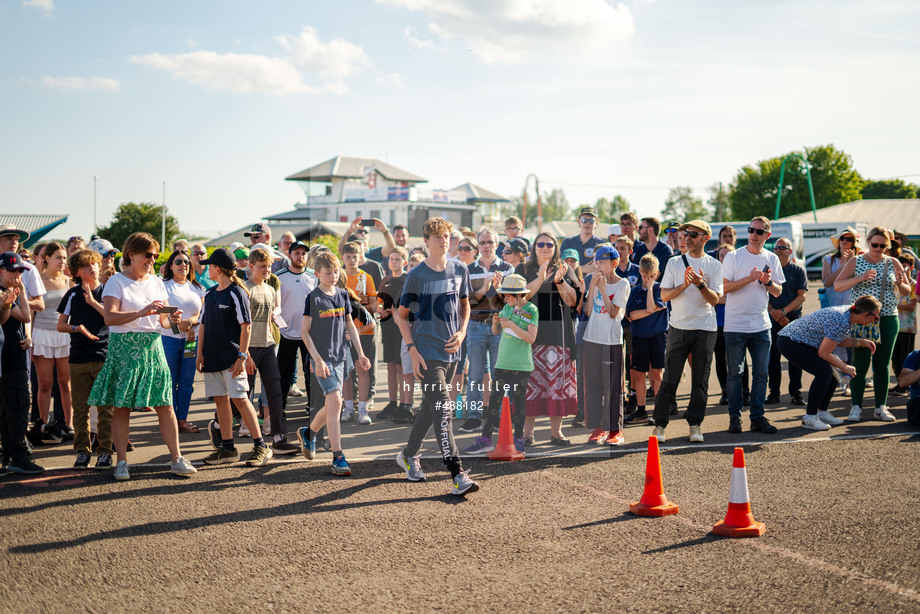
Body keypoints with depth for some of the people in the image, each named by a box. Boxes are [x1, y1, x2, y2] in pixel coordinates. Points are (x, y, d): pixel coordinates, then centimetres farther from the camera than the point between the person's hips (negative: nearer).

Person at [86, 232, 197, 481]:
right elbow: (110, 318, -16)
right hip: (124, 348, -4)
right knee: (122, 407, -2)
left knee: (165, 405, 0)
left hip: (152, 347, 4)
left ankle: (177, 459, 5)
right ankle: (121, 462, 6)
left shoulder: (157, 282, 14)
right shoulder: (117, 282, -2)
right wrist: (142, 313, -26)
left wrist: (171, 319, -8)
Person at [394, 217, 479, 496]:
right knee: (442, 411, -13)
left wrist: (462, 332, 3)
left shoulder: (460, 271, 7)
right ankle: (457, 475, -16)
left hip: (451, 350, 6)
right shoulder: (417, 276, -7)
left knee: (431, 407, 17)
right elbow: (401, 315, -2)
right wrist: (412, 349, -11)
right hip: (427, 352, -6)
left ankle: (409, 455, 37)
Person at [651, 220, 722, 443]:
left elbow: (714, 299, -4)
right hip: (678, 327, 0)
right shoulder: (674, 263, 7)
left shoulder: (714, 265, 4)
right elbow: (664, 296, 2)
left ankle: (695, 424, 11)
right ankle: (659, 424, 4)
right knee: (670, 378, -2)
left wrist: (701, 284, -21)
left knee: (700, 380, 2)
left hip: (705, 329, 0)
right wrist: (684, 285, -13)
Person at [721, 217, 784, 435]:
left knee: (761, 374, 4)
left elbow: (778, 292, 11)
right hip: (735, 325, -3)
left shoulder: (772, 259, 8)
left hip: (761, 326, 3)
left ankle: (757, 417, 11)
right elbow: (725, 287, -8)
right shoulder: (734, 257, -3)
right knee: (735, 373, 1)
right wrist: (750, 278, -17)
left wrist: (768, 282, -10)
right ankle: (734, 417, 9)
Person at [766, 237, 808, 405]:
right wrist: (773, 312, -10)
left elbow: (801, 296, -2)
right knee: (772, 357, 1)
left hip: (794, 319, -1)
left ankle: (795, 393, 5)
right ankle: (774, 392, 9)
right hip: (772, 320, 1)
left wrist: (783, 311, -12)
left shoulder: (798, 271, 4)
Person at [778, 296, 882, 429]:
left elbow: (839, 340, 15)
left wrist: (861, 342, 2)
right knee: (824, 373, -19)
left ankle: (821, 412, 15)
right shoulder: (841, 323, -28)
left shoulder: (847, 312, 1)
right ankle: (809, 418, -10)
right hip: (789, 342, -10)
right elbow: (824, 353, -22)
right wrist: (845, 367, -11)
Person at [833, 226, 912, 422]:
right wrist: (859, 278, -20)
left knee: (883, 365, 5)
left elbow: (907, 292, 11)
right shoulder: (856, 262, 2)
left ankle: (881, 407, 12)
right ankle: (856, 407, 0)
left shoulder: (893, 263, 9)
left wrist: (899, 284, -12)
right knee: (860, 364, -5)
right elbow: (837, 285, -6)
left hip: (888, 319, 2)